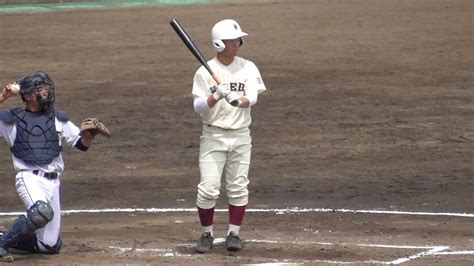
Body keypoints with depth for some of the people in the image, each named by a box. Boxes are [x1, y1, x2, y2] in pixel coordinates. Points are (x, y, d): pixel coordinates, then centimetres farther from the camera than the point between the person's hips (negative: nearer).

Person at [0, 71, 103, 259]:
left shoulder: (58, 119, 17)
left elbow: (82, 143, 16)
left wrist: (89, 132, -6)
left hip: (52, 183, 5)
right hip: (29, 178, -5)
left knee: (50, 246, 3)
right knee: (42, 211, -37)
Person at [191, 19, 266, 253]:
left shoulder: (248, 68, 1)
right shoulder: (205, 72, -5)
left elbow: (252, 98, -12)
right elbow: (198, 107, -11)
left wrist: (239, 100, -34)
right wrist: (215, 97, -30)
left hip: (240, 135, 2)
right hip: (213, 135, -2)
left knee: (238, 188, 4)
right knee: (208, 188, -7)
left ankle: (234, 234, 15)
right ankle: (207, 234, 8)